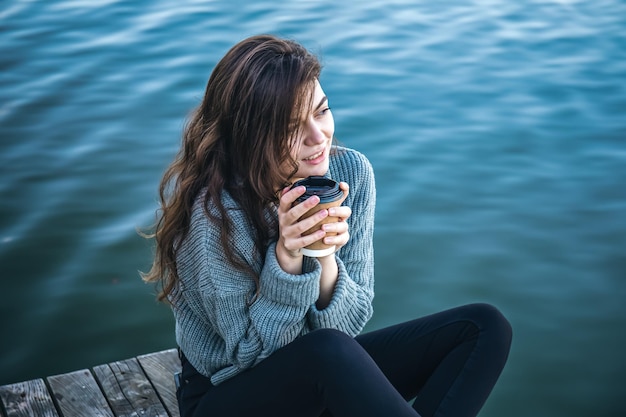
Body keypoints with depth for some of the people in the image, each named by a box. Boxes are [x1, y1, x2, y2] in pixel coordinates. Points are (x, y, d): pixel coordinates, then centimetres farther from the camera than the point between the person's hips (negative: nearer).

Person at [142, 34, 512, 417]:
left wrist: (325, 260, -28)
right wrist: (286, 259, -32)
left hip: (324, 374, 6)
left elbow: (350, 323, -7)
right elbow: (250, 353, -17)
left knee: (486, 327, -9)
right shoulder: (213, 209, -25)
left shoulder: (351, 172, -11)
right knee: (328, 350, -39)